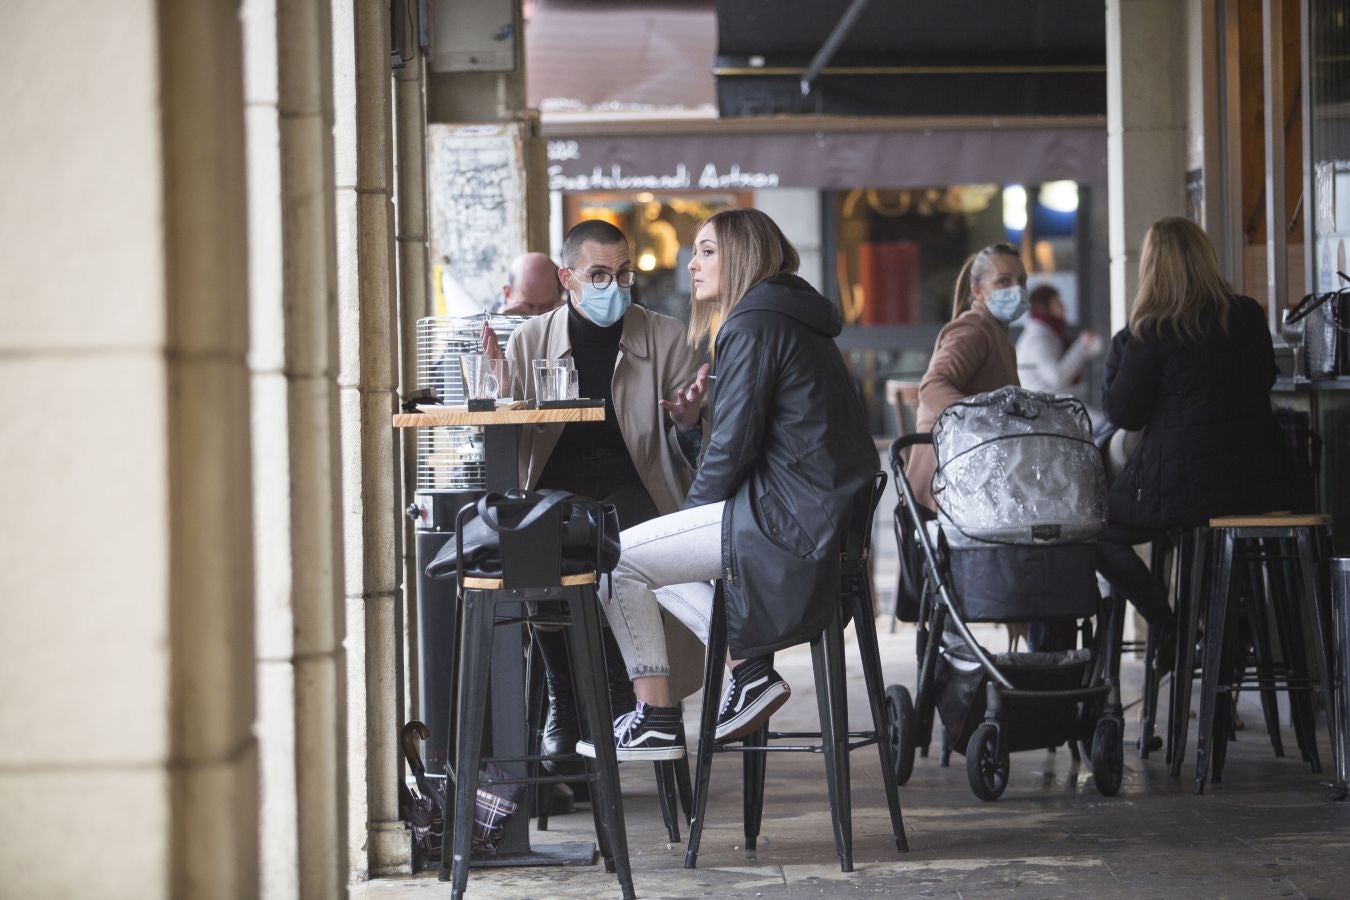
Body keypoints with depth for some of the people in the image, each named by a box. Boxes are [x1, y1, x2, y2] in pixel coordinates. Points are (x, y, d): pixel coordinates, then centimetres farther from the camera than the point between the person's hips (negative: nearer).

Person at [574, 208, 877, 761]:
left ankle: (656, 719, -1)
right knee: (646, 553, 20)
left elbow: (735, 442, -15)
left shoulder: (754, 325, -11)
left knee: (620, 557, -4)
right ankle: (749, 668, 8)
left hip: (787, 521, -10)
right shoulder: (788, 317, 21)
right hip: (821, 512, 10)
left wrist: (694, 507, -1)